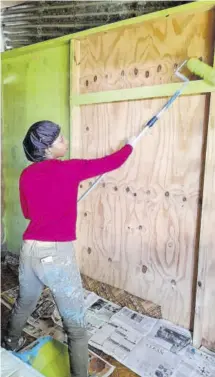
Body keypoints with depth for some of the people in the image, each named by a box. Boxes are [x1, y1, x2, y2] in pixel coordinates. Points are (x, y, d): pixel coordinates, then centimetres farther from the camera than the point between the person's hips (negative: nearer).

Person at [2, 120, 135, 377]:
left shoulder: (26, 175, 4)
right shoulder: (69, 169, -11)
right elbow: (110, 163, 0)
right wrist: (130, 145, 18)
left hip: (30, 250, 7)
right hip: (57, 254, -7)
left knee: (24, 304, 34)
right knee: (75, 325, 10)